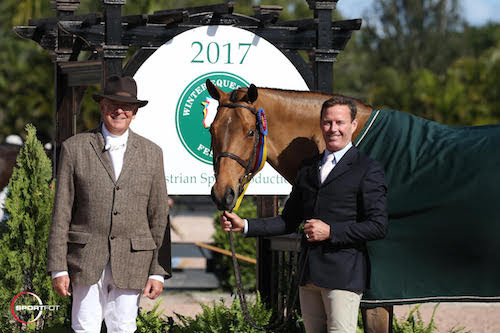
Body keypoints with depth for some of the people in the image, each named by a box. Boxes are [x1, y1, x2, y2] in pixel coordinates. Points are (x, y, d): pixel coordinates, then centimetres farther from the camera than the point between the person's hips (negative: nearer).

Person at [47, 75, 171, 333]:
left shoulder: (151, 153, 8)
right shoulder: (74, 149, 3)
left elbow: (159, 216, 8)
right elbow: (61, 213, 2)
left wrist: (158, 271, 2)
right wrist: (58, 267, -3)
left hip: (132, 261, 1)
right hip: (86, 258, -1)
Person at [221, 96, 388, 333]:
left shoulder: (368, 170, -4)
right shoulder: (308, 168, 17)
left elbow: (378, 226, -10)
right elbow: (289, 221, 18)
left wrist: (330, 231, -15)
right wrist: (244, 226, 7)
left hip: (343, 275, -7)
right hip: (309, 276, 7)